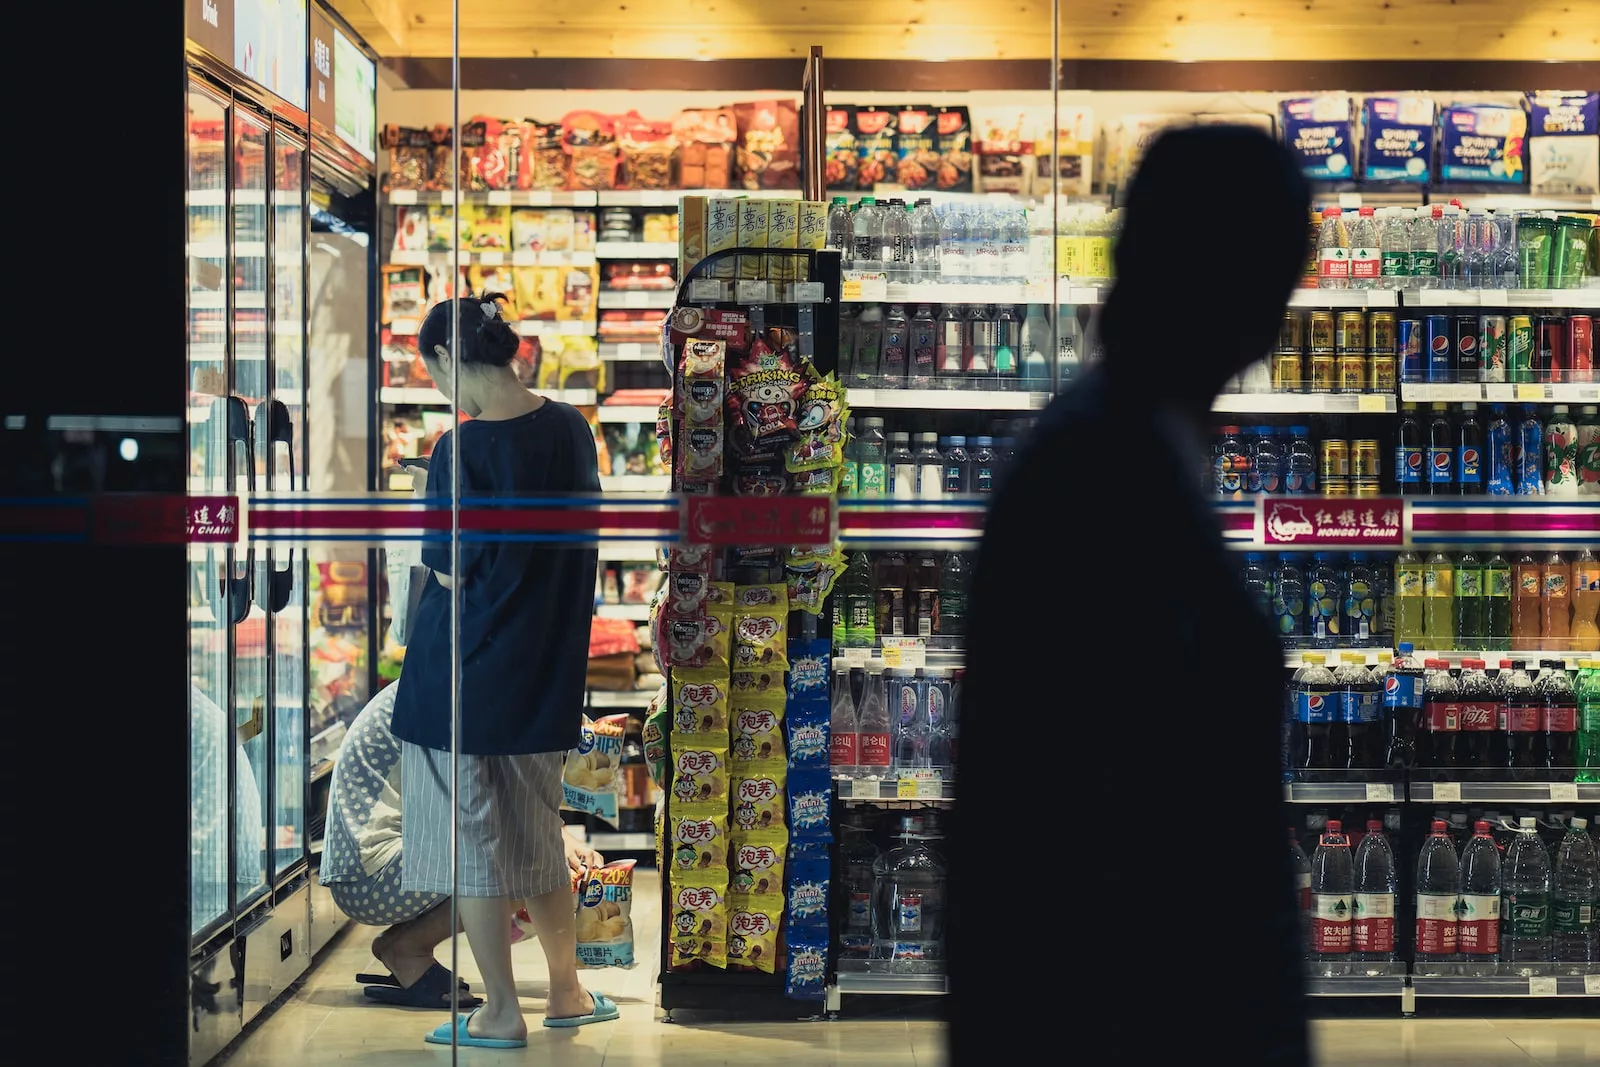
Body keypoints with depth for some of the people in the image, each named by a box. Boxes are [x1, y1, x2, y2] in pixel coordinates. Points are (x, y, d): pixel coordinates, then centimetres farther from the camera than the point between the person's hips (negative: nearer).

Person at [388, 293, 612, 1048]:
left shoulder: (464, 449, -19)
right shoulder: (569, 427, 0)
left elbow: (449, 570, -14)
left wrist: (441, 566, 6)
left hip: (466, 667, -6)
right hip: (548, 668, 6)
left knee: (470, 839, 6)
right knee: (536, 833, 19)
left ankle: (502, 1013, 13)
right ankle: (566, 992, 28)